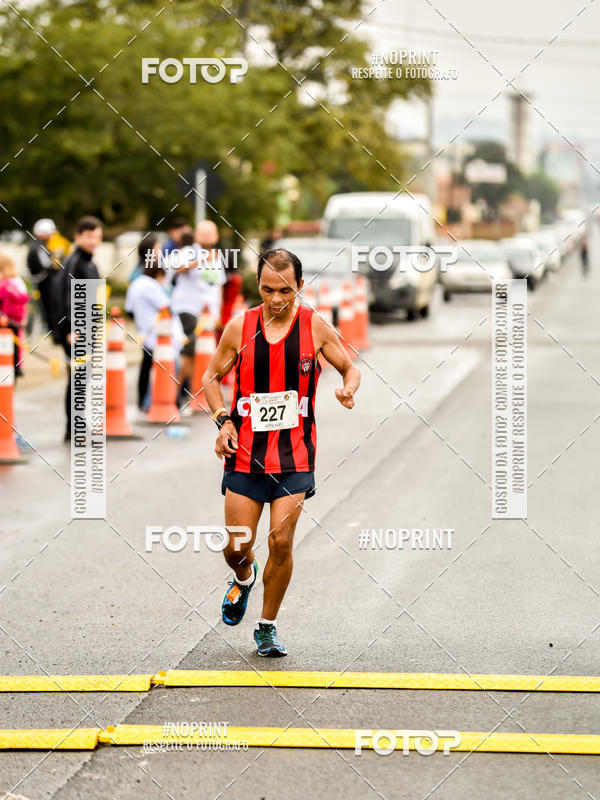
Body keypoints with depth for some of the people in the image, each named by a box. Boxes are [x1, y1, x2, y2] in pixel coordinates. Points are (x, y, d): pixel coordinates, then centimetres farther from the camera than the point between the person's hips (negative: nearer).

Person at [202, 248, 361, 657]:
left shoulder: (315, 327, -3)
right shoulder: (240, 327, -2)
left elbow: (351, 367, 10)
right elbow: (212, 377, 11)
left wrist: (349, 389, -13)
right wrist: (223, 419, -5)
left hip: (295, 456, -1)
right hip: (245, 452, 1)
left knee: (282, 542, -7)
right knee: (237, 547, 0)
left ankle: (268, 626, 12)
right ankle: (244, 577, 38)